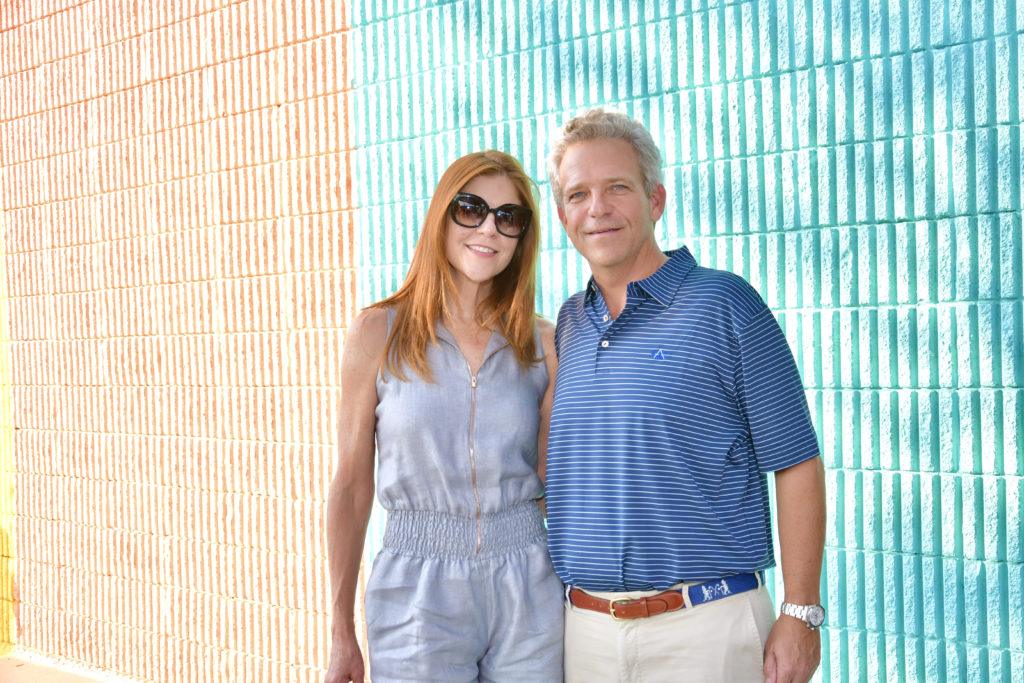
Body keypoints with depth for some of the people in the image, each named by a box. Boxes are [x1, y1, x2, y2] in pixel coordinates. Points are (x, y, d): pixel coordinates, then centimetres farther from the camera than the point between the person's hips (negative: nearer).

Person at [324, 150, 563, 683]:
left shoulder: (541, 343, 3)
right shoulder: (379, 333, -3)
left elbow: (551, 481, 8)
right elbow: (352, 486, 0)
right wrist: (341, 635, 2)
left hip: (528, 596, 2)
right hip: (417, 594, -2)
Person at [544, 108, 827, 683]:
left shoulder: (725, 304, -6)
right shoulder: (568, 324, 9)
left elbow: (798, 466, -7)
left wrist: (800, 615, -10)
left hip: (706, 628, -5)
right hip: (586, 630, 5)